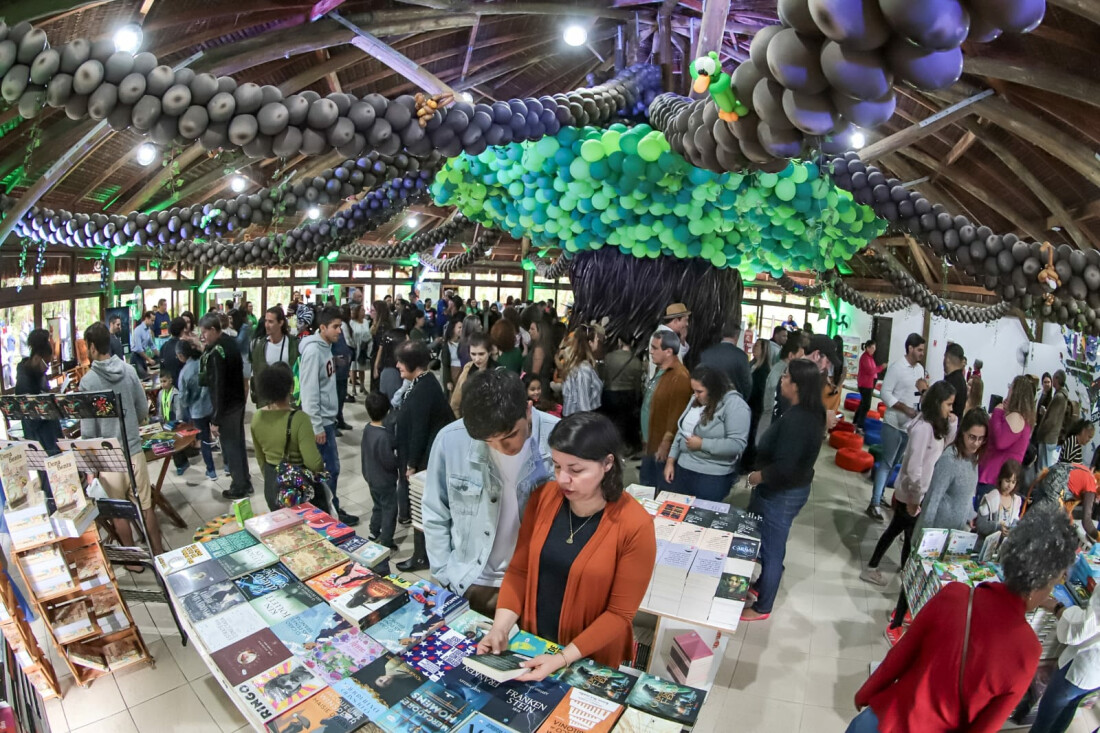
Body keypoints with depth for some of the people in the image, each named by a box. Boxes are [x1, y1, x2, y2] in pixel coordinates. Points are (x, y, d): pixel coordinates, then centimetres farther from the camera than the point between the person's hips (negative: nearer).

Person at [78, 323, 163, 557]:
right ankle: (158, 553, 23)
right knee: (146, 506, 14)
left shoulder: (87, 381, -15)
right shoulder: (129, 370, -5)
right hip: (134, 450, 3)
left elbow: (88, 429, -11)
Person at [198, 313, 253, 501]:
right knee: (239, 443, 17)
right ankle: (245, 482, 28)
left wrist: (215, 419, -20)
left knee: (230, 447, 3)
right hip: (238, 401, 9)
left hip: (227, 406, -9)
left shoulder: (216, 352, -23)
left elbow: (218, 387, -24)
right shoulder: (230, 341, 4)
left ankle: (239, 488, 14)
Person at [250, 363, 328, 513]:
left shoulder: (257, 417, -6)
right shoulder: (299, 418, -26)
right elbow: (313, 463, -26)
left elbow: (260, 457, 8)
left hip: (272, 484, 6)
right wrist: (321, 468, -5)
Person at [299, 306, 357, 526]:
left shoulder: (326, 347, 9)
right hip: (319, 421, -9)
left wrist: (328, 420, 19)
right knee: (329, 469, 0)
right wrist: (317, 427, -20)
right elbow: (309, 392, -21)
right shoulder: (313, 351, -19)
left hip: (327, 418, 9)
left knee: (329, 468, 16)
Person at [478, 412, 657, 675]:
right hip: (532, 643, 4)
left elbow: (620, 613, -17)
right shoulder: (543, 498, -11)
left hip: (592, 659, -4)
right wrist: (500, 626, -15)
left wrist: (562, 659, -22)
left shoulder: (634, 525, -24)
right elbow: (519, 569, -3)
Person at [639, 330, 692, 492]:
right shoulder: (659, 371, 11)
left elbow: (676, 415, -24)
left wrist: (665, 444, -22)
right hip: (650, 444, 10)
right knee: (646, 487, 19)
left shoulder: (680, 377, -22)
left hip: (662, 447, -10)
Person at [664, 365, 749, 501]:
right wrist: (671, 460, 8)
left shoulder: (734, 404, -16)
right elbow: (682, 431, 13)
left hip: (713, 476, -7)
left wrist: (702, 444, -19)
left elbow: (737, 444, -23)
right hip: (683, 468, 7)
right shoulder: (696, 400, 8)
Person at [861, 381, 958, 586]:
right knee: (913, 537, 8)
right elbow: (913, 467, -25)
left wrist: (952, 425, -2)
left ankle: (871, 568, 30)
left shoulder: (934, 425, 3)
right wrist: (914, 498, -19)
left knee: (896, 529, 18)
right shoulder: (923, 428, -25)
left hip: (916, 492, 9)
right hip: (912, 493, -9)